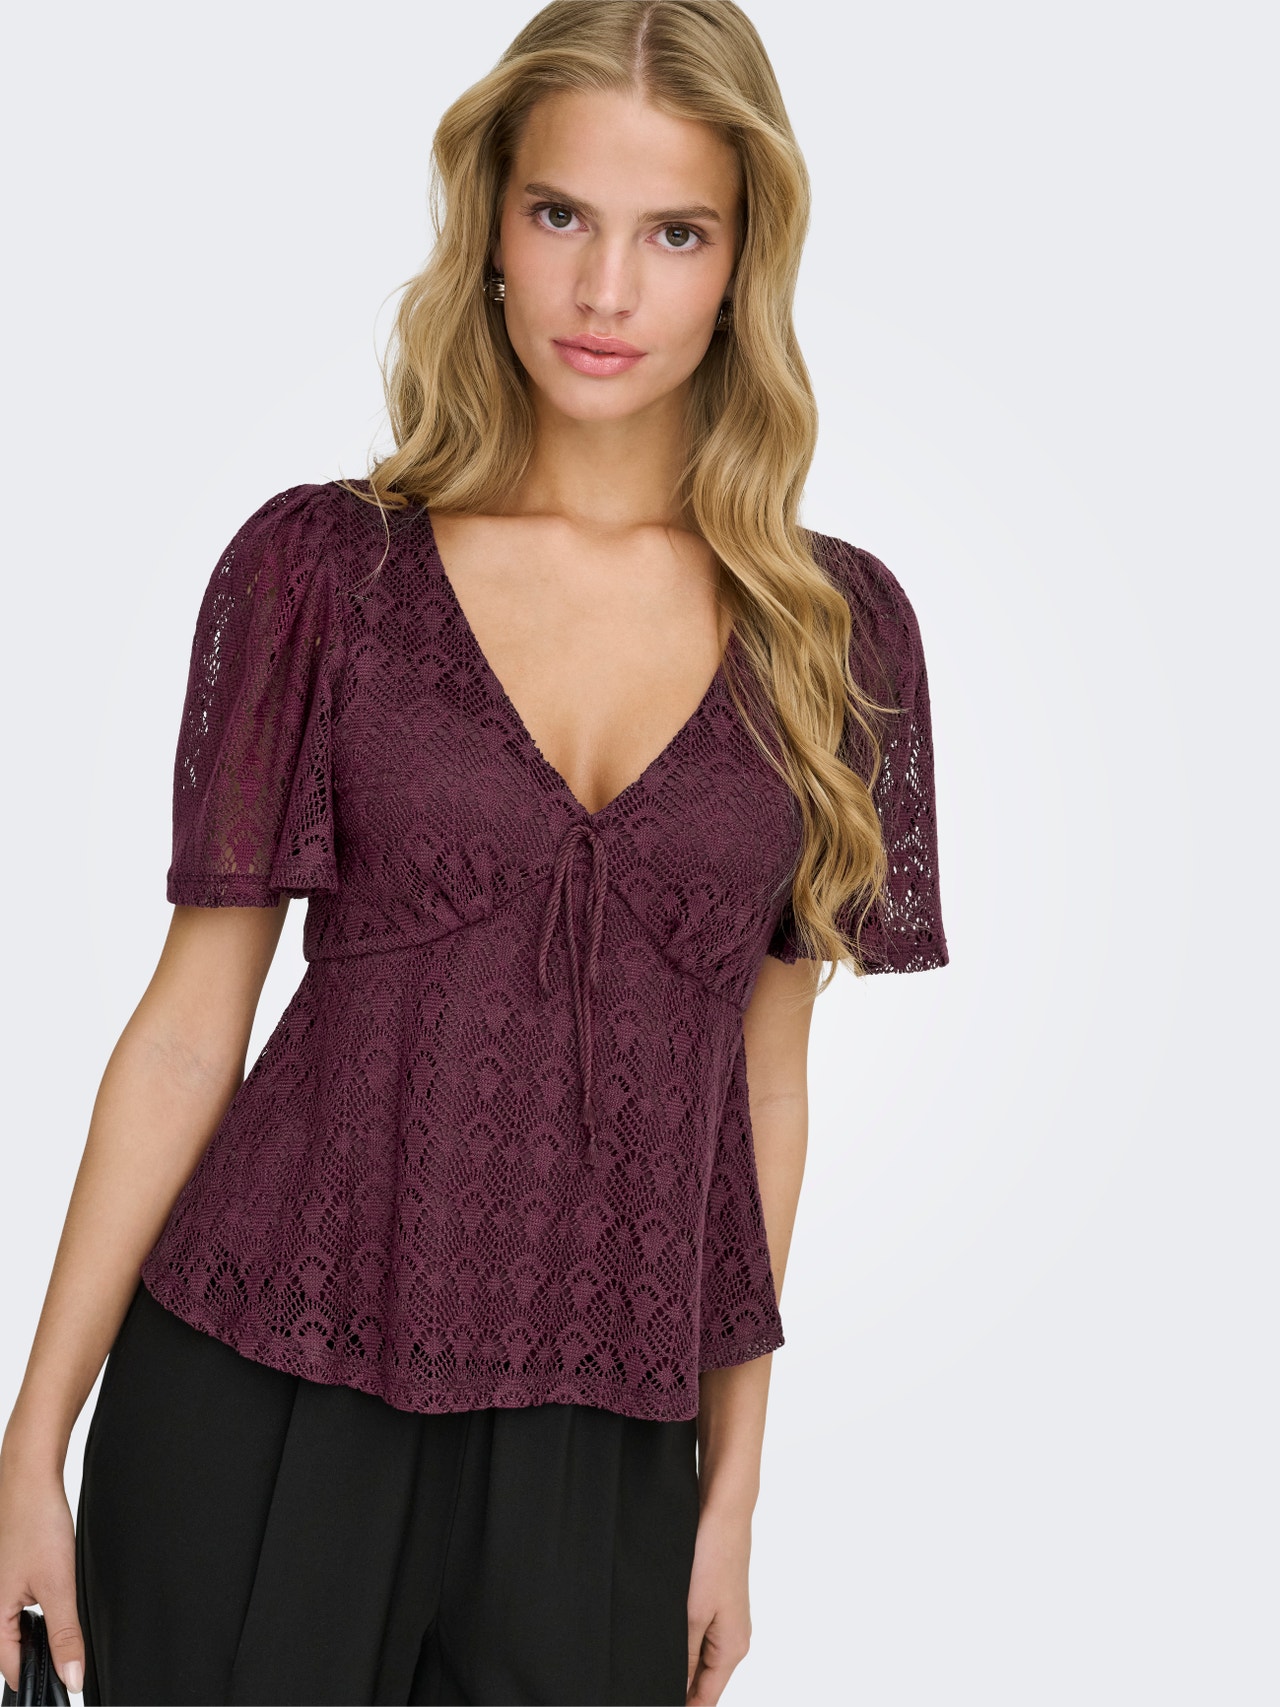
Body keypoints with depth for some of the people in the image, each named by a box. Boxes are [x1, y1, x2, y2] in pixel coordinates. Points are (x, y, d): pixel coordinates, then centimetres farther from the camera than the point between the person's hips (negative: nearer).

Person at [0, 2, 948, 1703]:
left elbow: (761, 1072, 6)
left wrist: (734, 1488, 8)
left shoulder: (838, 629, 1)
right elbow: (193, 1019, -1)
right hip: (258, 1402, -1)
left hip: (598, 1442, 2)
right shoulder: (321, 567, -3)